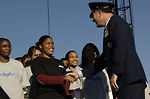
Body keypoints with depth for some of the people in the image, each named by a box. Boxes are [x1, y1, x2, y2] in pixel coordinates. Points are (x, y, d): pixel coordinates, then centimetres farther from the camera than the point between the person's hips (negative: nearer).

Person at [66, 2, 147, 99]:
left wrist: (115, 73, -20)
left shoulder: (117, 22, -1)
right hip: (123, 82, 9)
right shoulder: (108, 30, 28)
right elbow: (104, 60, 31)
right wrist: (80, 74, 30)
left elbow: (121, 47, -16)